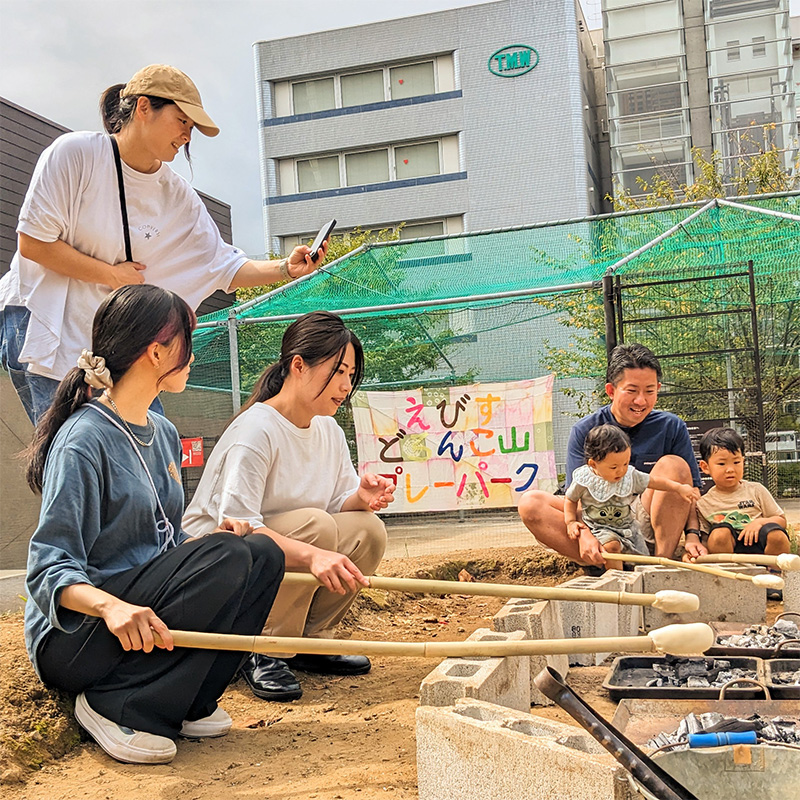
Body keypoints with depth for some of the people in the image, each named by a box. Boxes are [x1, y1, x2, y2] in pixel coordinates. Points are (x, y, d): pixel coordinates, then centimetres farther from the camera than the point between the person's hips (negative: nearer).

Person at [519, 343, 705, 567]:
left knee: (674, 465, -22)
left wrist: (692, 535, -21)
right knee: (530, 503, -22)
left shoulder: (671, 428, 1)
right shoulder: (585, 431, -1)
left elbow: (690, 489, -2)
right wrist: (584, 535, -30)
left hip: (649, 530, 0)